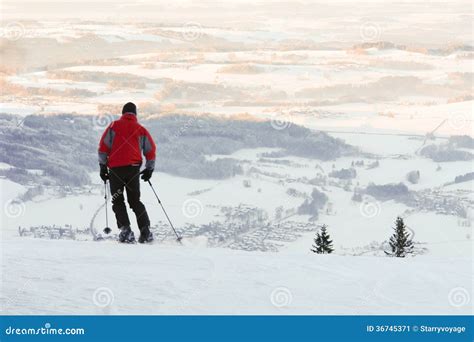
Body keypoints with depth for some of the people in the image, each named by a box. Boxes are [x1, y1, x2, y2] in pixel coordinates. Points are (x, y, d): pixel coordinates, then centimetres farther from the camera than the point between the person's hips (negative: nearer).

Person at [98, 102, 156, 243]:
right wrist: (149, 169, 22)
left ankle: (125, 230, -12)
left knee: (118, 201, 6)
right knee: (135, 201, 12)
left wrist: (103, 166, 4)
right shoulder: (141, 130, 11)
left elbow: (103, 146, -1)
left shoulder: (114, 126, 6)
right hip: (134, 168, 2)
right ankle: (145, 231, 0)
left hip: (116, 169, -2)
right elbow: (151, 150, 12)